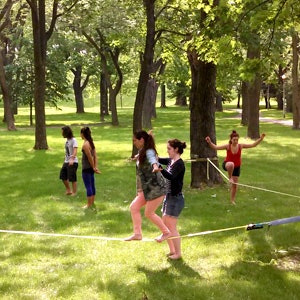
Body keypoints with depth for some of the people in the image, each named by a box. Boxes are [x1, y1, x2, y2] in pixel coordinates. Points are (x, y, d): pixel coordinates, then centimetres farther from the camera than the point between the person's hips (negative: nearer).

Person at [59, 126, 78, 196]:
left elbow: (75, 151, -25)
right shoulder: (67, 140, 11)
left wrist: (72, 160, -38)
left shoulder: (73, 140, -14)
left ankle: (74, 193, 11)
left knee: (72, 178, -2)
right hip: (66, 162, 9)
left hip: (73, 162, -9)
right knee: (63, 176, 13)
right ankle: (68, 190, 28)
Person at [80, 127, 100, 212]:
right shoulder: (91, 142, 7)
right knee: (92, 185, 15)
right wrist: (95, 166, 3)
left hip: (86, 168, -9)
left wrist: (94, 167, -9)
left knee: (88, 186, -2)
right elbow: (95, 156, 6)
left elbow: (90, 157, -18)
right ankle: (92, 203, 24)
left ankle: (89, 205, 5)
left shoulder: (85, 144, -19)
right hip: (91, 167, 9)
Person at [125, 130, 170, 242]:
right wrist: (139, 157, 59)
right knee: (134, 207, 3)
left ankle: (166, 232, 10)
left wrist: (155, 166, -62)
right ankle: (137, 233, 5)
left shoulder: (149, 151, -16)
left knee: (149, 213, -6)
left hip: (156, 187, -10)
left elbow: (152, 158, -41)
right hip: (147, 188, 10)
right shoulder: (142, 152, 13)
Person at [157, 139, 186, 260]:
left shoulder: (179, 163, -18)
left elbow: (171, 176, -34)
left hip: (176, 198, -9)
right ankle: (172, 250, 26)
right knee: (165, 225, 15)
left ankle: (178, 253, 10)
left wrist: (160, 169, -51)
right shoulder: (171, 161, 8)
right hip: (169, 196, 9)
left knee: (172, 227, -2)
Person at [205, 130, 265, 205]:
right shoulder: (227, 146, -18)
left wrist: (260, 139, -23)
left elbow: (253, 145, -12)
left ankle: (232, 200, 25)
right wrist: (209, 142, -38)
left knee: (235, 185, 6)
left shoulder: (240, 146, -13)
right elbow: (215, 147, -21)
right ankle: (230, 178, -17)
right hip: (227, 164, -3)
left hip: (236, 167, 3)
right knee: (231, 164, -44)